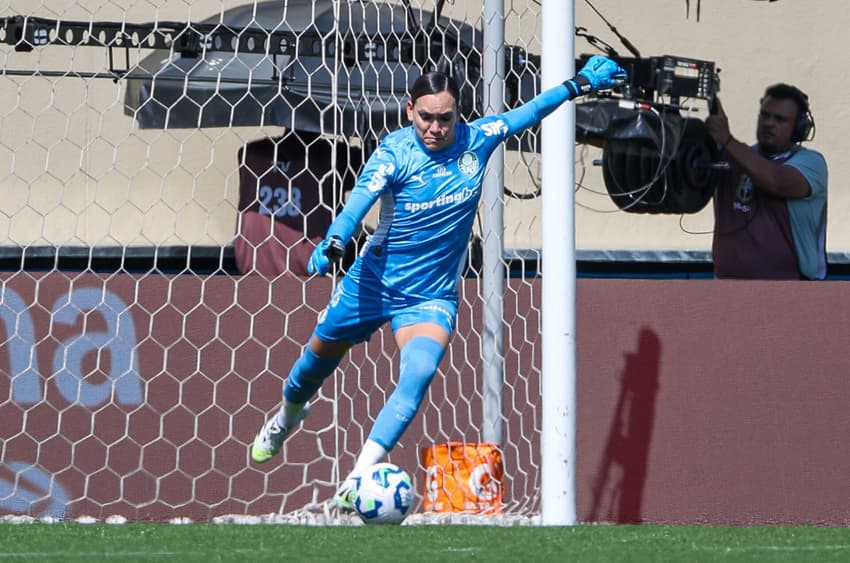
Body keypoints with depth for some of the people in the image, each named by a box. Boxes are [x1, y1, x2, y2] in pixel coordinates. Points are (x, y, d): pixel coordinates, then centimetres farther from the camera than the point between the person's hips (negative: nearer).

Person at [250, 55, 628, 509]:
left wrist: (580, 82, 14)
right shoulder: (395, 152, -19)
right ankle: (287, 416, 55)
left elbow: (529, 111, 9)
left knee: (419, 373, -26)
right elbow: (360, 200, -35)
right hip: (372, 282, -1)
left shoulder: (475, 140, -8)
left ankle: (357, 481, -27)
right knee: (319, 358, 18)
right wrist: (332, 244, -53)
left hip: (432, 296, 1)